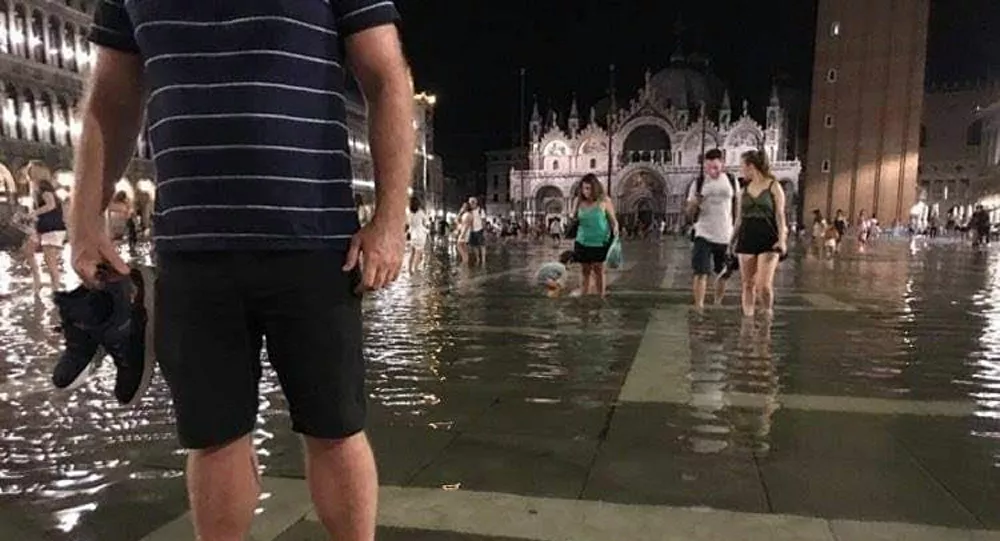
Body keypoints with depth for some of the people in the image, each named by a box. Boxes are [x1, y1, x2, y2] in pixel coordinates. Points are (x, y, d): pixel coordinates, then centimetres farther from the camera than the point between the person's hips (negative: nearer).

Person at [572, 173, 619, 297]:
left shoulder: (604, 201, -7)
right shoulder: (578, 201, 1)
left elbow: (613, 220, -2)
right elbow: (574, 219, 14)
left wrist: (615, 229, -19)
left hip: (600, 242, -3)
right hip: (583, 242, 3)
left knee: (598, 269, -2)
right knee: (585, 270, 9)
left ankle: (601, 295, 5)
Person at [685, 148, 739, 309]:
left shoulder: (731, 181, 3)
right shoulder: (698, 183, -2)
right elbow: (690, 216, -1)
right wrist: (695, 203, -22)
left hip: (725, 236, 2)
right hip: (704, 235, -2)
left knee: (723, 274, 13)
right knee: (701, 273, -12)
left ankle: (718, 304, 31)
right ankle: (698, 307, -10)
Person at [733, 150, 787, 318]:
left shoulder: (773, 186, 2)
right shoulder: (745, 190, 14)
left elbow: (780, 215, -2)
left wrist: (782, 239, -12)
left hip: (768, 240, -4)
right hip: (747, 239, 4)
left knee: (764, 285, -12)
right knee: (748, 284, 3)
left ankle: (768, 313, 10)